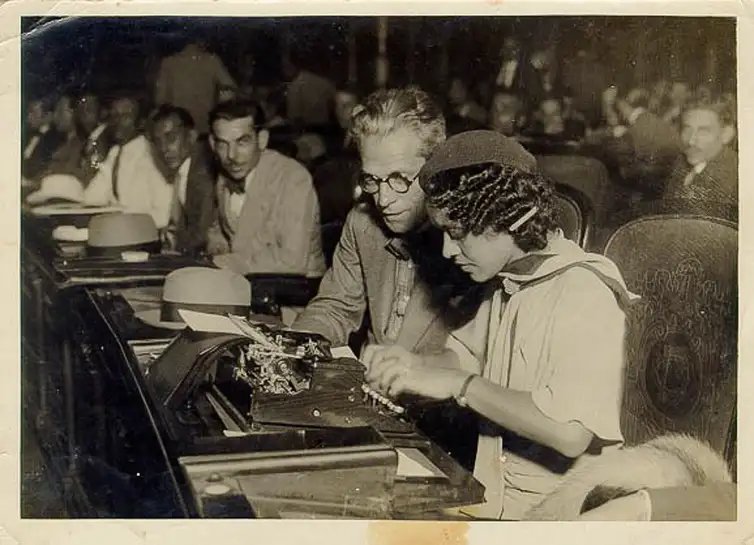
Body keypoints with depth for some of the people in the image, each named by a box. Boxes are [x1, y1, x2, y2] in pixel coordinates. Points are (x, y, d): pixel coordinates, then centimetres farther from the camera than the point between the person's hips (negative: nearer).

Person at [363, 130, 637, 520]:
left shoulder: (585, 294, -20)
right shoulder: (508, 280, 8)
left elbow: (571, 433, -30)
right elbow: (466, 353, 22)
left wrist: (460, 384, -24)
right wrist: (414, 365, 1)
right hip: (494, 499, 8)